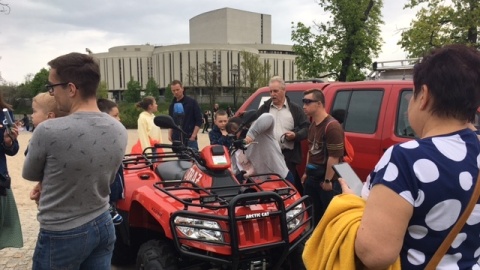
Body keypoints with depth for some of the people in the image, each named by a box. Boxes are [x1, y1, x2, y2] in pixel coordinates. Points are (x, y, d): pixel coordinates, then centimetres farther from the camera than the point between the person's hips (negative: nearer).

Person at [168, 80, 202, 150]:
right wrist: (170, 135, 4)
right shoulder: (172, 105, 13)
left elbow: (199, 121, -4)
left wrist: (193, 136, -11)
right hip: (176, 140, 4)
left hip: (189, 139, -4)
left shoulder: (192, 102, -1)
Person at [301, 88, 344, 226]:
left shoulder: (332, 126, -21)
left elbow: (334, 157, -22)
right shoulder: (312, 125, 10)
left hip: (326, 180, -9)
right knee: (314, 213, 20)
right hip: (312, 178, 9)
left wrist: (328, 180, -19)